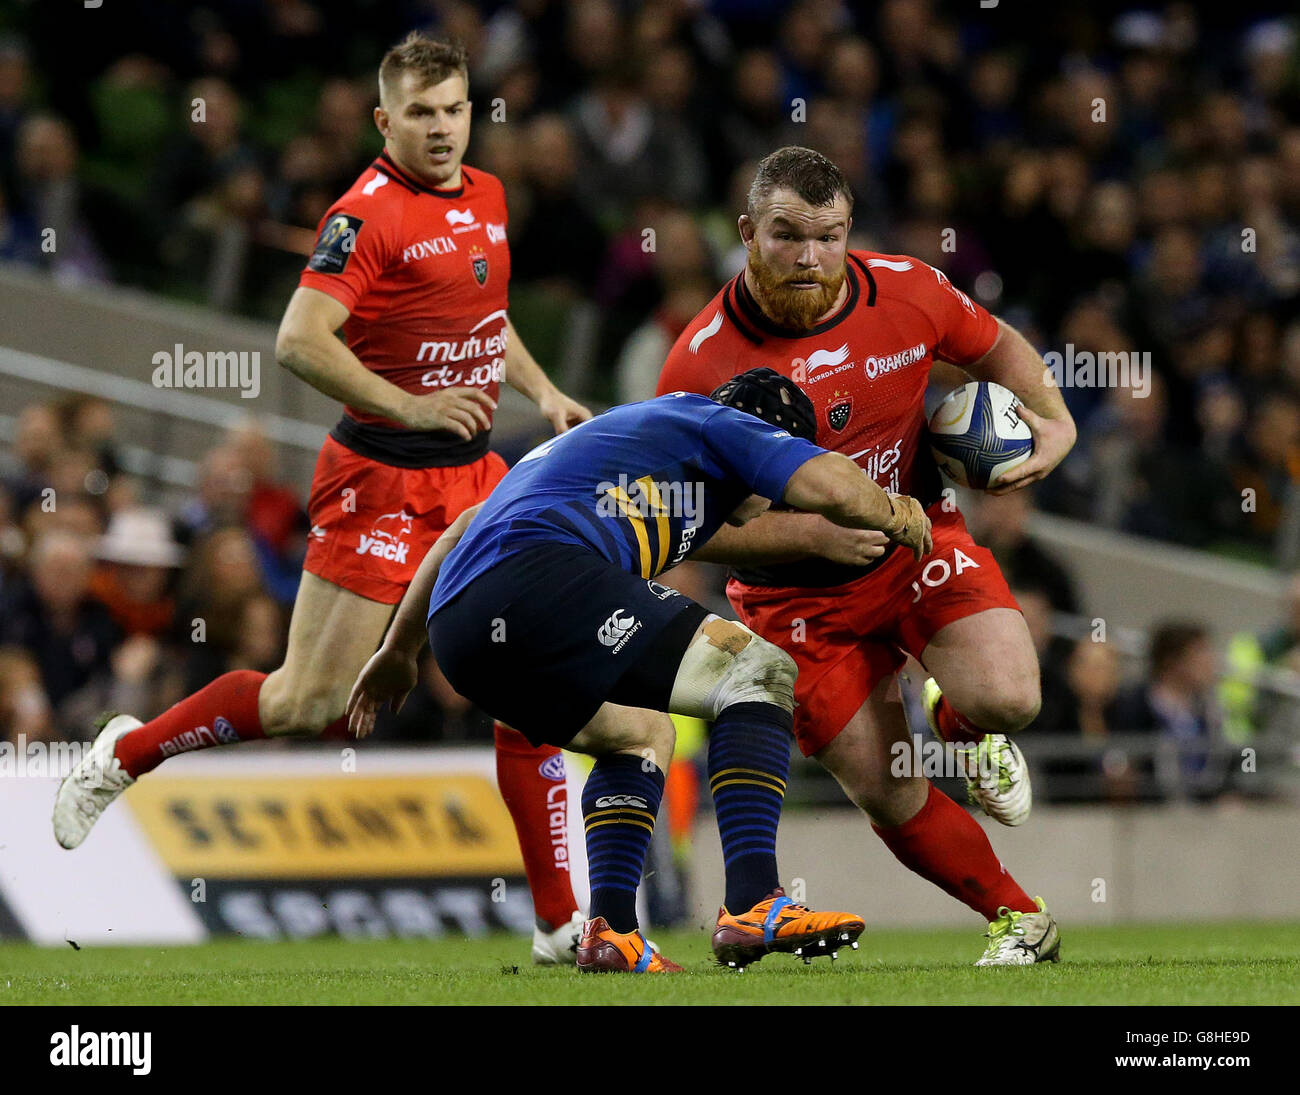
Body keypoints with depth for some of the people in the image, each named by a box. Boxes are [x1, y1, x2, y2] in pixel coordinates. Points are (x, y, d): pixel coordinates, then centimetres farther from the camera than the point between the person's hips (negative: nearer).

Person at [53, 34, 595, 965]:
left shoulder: (486, 197, 11)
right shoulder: (369, 213, -15)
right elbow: (300, 341, -22)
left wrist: (541, 392, 15)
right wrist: (408, 405, -27)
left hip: (474, 474, 7)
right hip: (380, 479, -7)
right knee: (312, 702, -5)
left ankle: (561, 922, 4)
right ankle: (128, 754, 19)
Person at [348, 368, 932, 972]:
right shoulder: (716, 423, 16)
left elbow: (465, 528, 44)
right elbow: (831, 485, 1)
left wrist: (398, 650, 51)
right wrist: (895, 516, 24)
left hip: (455, 630, 9)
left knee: (639, 735, 29)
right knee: (759, 672, -4)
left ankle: (609, 930, 9)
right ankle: (752, 907, -18)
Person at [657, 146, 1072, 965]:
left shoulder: (908, 292, -11)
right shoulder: (702, 364, -20)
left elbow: (995, 345, 11)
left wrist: (1054, 420, -8)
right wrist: (812, 533, -27)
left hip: (920, 538, 2)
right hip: (799, 600, -2)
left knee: (1005, 700, -24)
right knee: (891, 799, -3)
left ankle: (955, 718, 16)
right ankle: (1021, 919, 21)